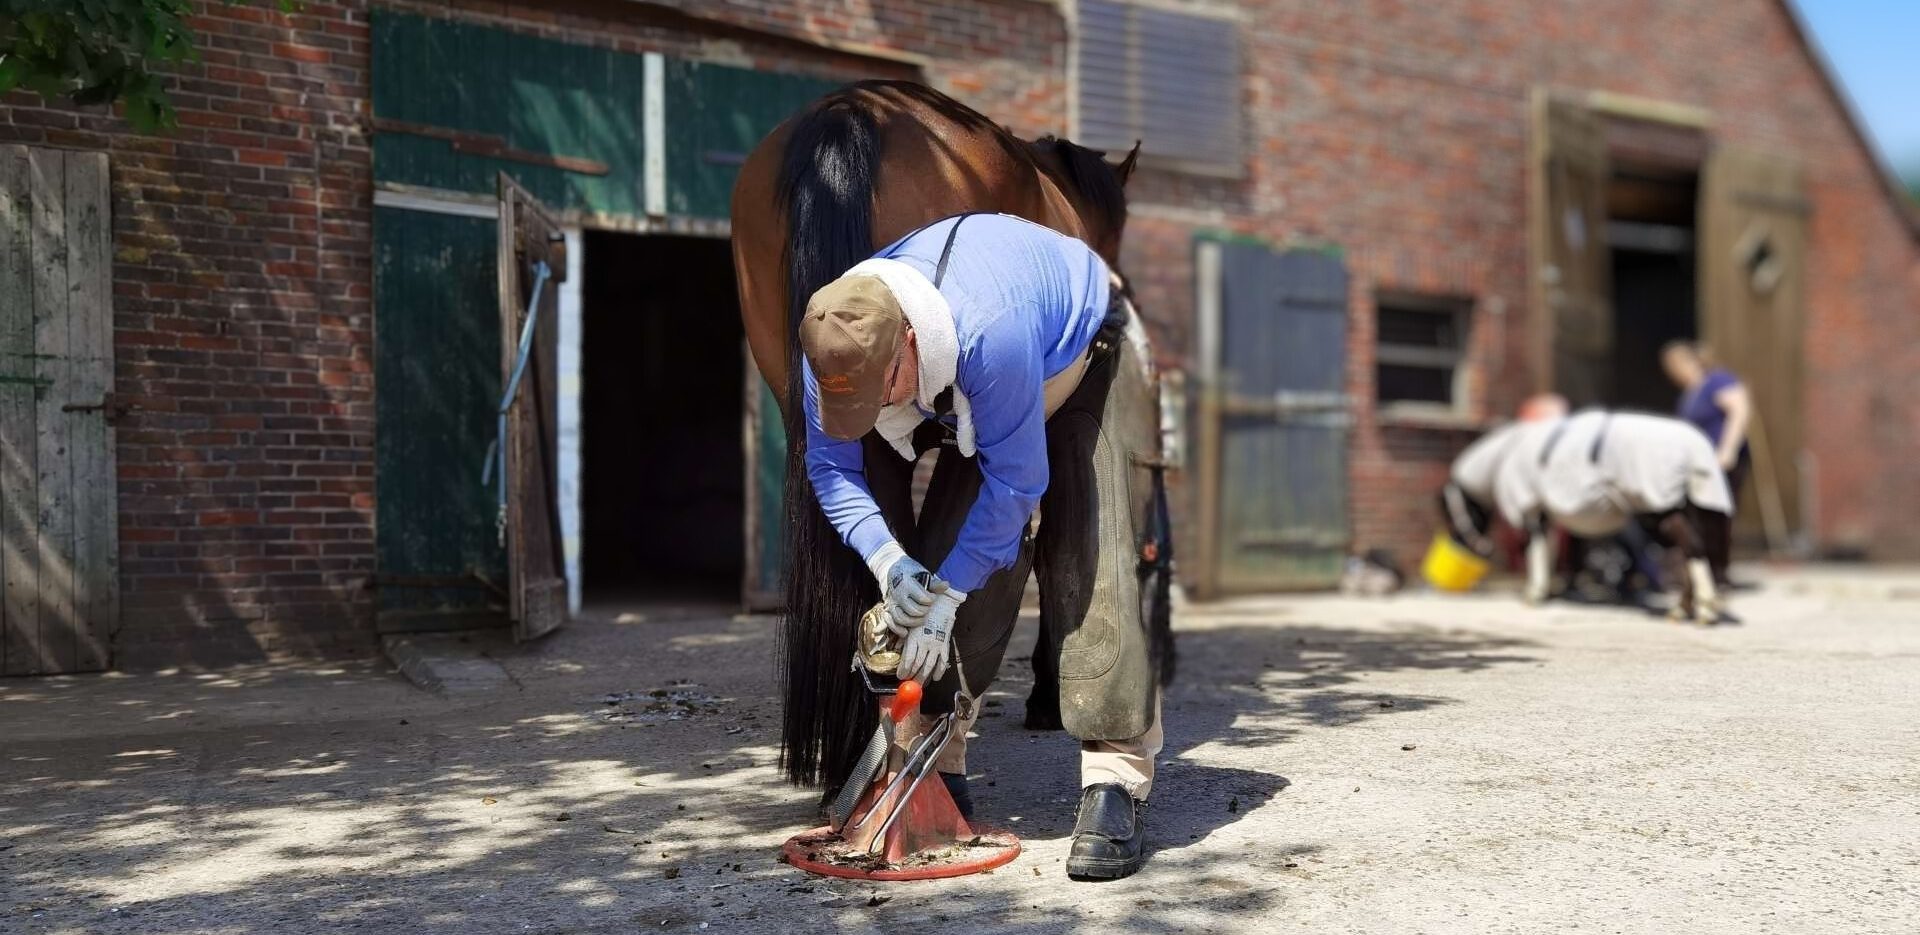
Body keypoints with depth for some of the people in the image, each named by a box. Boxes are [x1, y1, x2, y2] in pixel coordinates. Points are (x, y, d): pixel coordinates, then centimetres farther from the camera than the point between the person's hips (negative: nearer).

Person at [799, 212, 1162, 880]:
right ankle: (933, 763, 2)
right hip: (973, 398, 6)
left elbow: (1015, 477, -35)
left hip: (1080, 362, -5)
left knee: (1091, 564, -21)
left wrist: (948, 591, -31)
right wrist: (886, 558, -32)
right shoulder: (834, 348, -26)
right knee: (943, 552, -8)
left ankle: (1116, 780, -21)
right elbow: (831, 466, -15)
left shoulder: (989, 331, -45)